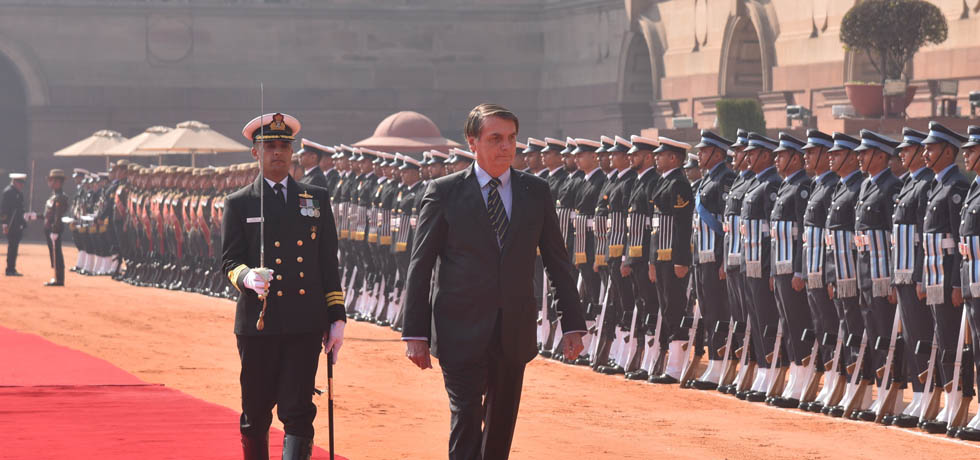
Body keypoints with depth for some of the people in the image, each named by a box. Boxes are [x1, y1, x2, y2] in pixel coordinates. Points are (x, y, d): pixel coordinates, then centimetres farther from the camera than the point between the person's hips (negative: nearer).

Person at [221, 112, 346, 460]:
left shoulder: (316, 199, 13)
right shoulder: (238, 204, 7)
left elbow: (329, 262, 12)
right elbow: (230, 261, 2)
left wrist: (336, 316, 6)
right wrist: (247, 277, -22)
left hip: (305, 326, 1)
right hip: (258, 324, -1)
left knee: (298, 413, -9)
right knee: (255, 416, 7)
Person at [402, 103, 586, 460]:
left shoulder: (536, 193, 6)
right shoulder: (444, 192, -3)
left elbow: (558, 262, 10)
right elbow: (420, 266, -1)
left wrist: (573, 324, 4)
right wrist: (415, 333, -5)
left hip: (514, 333, 3)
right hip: (462, 332, -3)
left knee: (502, 424, 11)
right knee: (466, 419, -11)